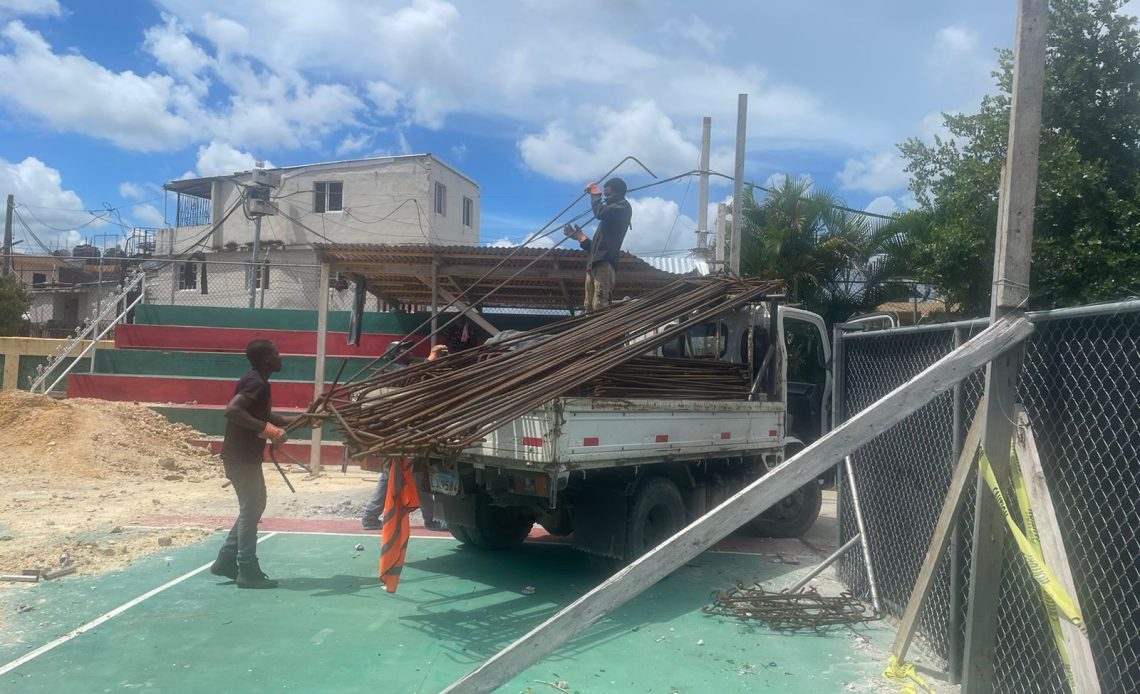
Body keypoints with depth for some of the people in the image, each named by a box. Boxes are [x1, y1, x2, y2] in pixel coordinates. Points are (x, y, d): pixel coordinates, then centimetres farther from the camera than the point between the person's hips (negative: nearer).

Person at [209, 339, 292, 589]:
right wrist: (268, 430, -31)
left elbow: (263, 415, 24)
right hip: (241, 457, -10)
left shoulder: (256, 382, 12)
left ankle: (226, 561, 23)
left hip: (246, 455, 10)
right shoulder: (257, 383, -19)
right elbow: (232, 410, -32)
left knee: (253, 507, 17)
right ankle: (248, 571, 6)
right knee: (250, 509, -3)